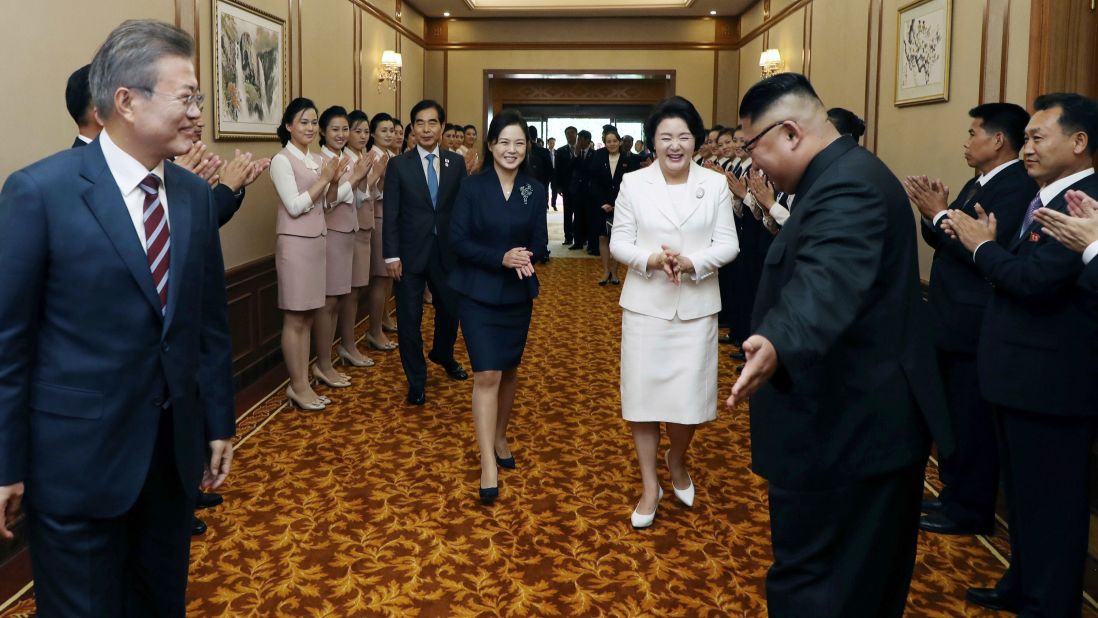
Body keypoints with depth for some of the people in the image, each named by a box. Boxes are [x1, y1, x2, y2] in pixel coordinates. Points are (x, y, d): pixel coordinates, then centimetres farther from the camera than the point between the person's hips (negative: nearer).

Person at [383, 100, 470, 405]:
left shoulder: (456, 162, 3)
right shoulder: (398, 164, -2)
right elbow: (391, 213, -4)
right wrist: (392, 255, -9)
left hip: (446, 252, 2)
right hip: (410, 253, -2)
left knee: (451, 310, 16)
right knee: (410, 318, 4)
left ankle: (443, 355, 46)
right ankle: (416, 381, 19)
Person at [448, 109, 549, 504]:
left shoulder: (535, 190, 1)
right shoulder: (472, 187, -7)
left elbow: (540, 244, 1)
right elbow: (458, 240, -11)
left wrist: (525, 258, -22)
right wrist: (501, 258, -24)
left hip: (518, 293, 3)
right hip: (478, 292, -3)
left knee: (509, 370, 15)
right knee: (487, 374, -9)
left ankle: (500, 438, 37)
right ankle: (488, 463, -5)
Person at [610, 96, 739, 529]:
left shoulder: (715, 185, 1)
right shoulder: (633, 184, 0)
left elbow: (728, 244, -2)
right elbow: (619, 242, -1)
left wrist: (692, 262, -20)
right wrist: (651, 259, -20)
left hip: (696, 306, 0)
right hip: (645, 304, 0)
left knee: (690, 395, 2)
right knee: (643, 393, 4)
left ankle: (676, 460, 35)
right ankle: (650, 487, 21)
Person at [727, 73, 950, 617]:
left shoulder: (846, 187, -22)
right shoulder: (851, 174, 13)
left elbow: (828, 281, -42)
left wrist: (779, 344, -59)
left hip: (846, 427, -11)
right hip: (872, 418, 11)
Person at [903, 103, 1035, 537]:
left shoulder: (1018, 188, -16)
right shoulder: (977, 185, 14)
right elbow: (946, 243, 12)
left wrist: (940, 214, -19)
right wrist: (932, 213, -4)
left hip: (975, 327, -10)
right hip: (951, 322, 10)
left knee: (971, 421, 1)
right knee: (952, 415, 18)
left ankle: (971, 511, 14)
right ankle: (954, 493, 32)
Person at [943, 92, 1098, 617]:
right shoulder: (1049, 199, 13)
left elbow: (1036, 278, -28)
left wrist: (982, 245, -14)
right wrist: (983, 243, -2)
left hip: (1050, 381, -10)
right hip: (1026, 377, 10)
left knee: (1050, 502, 4)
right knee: (1025, 495, 22)